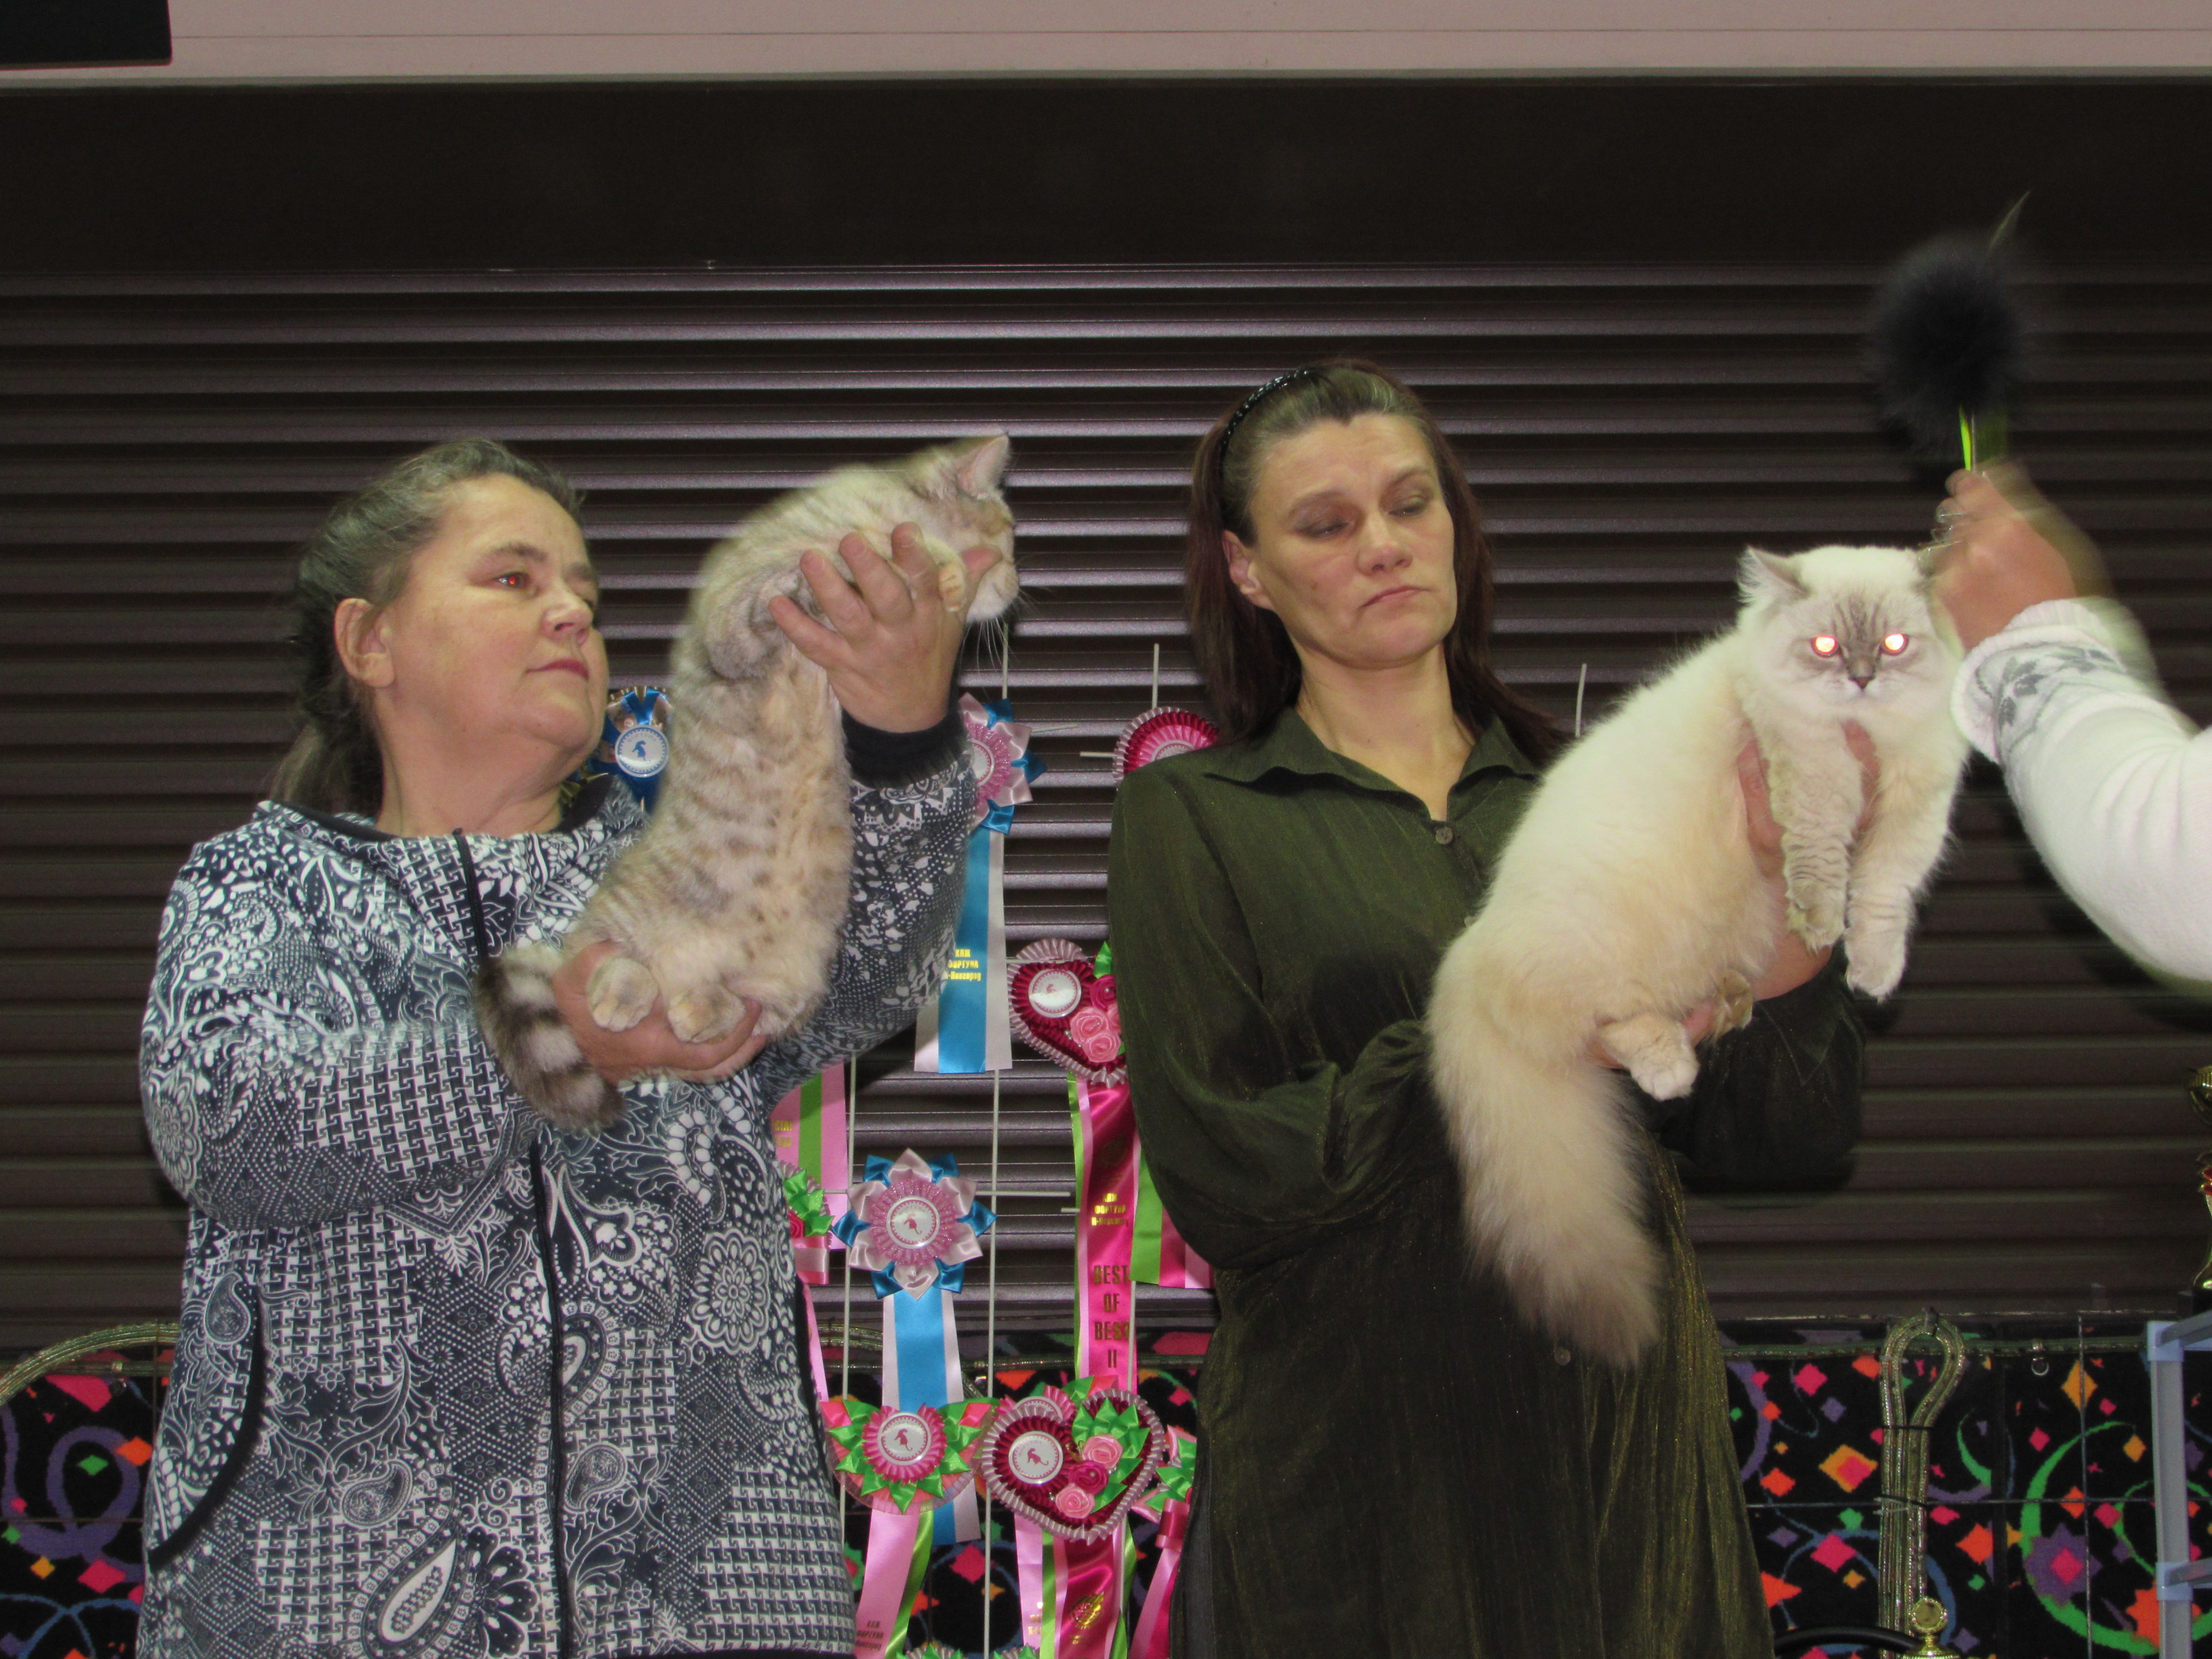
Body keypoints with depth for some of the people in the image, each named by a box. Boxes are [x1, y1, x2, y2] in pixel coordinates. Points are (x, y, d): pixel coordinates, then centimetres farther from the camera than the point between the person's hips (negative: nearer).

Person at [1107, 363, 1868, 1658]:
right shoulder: (1197, 816, 2)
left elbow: (1781, 1141, 4)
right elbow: (1218, 1178, -9)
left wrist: (1786, 963, -17)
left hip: (1630, 1442, 3)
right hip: (1358, 1479, -3)